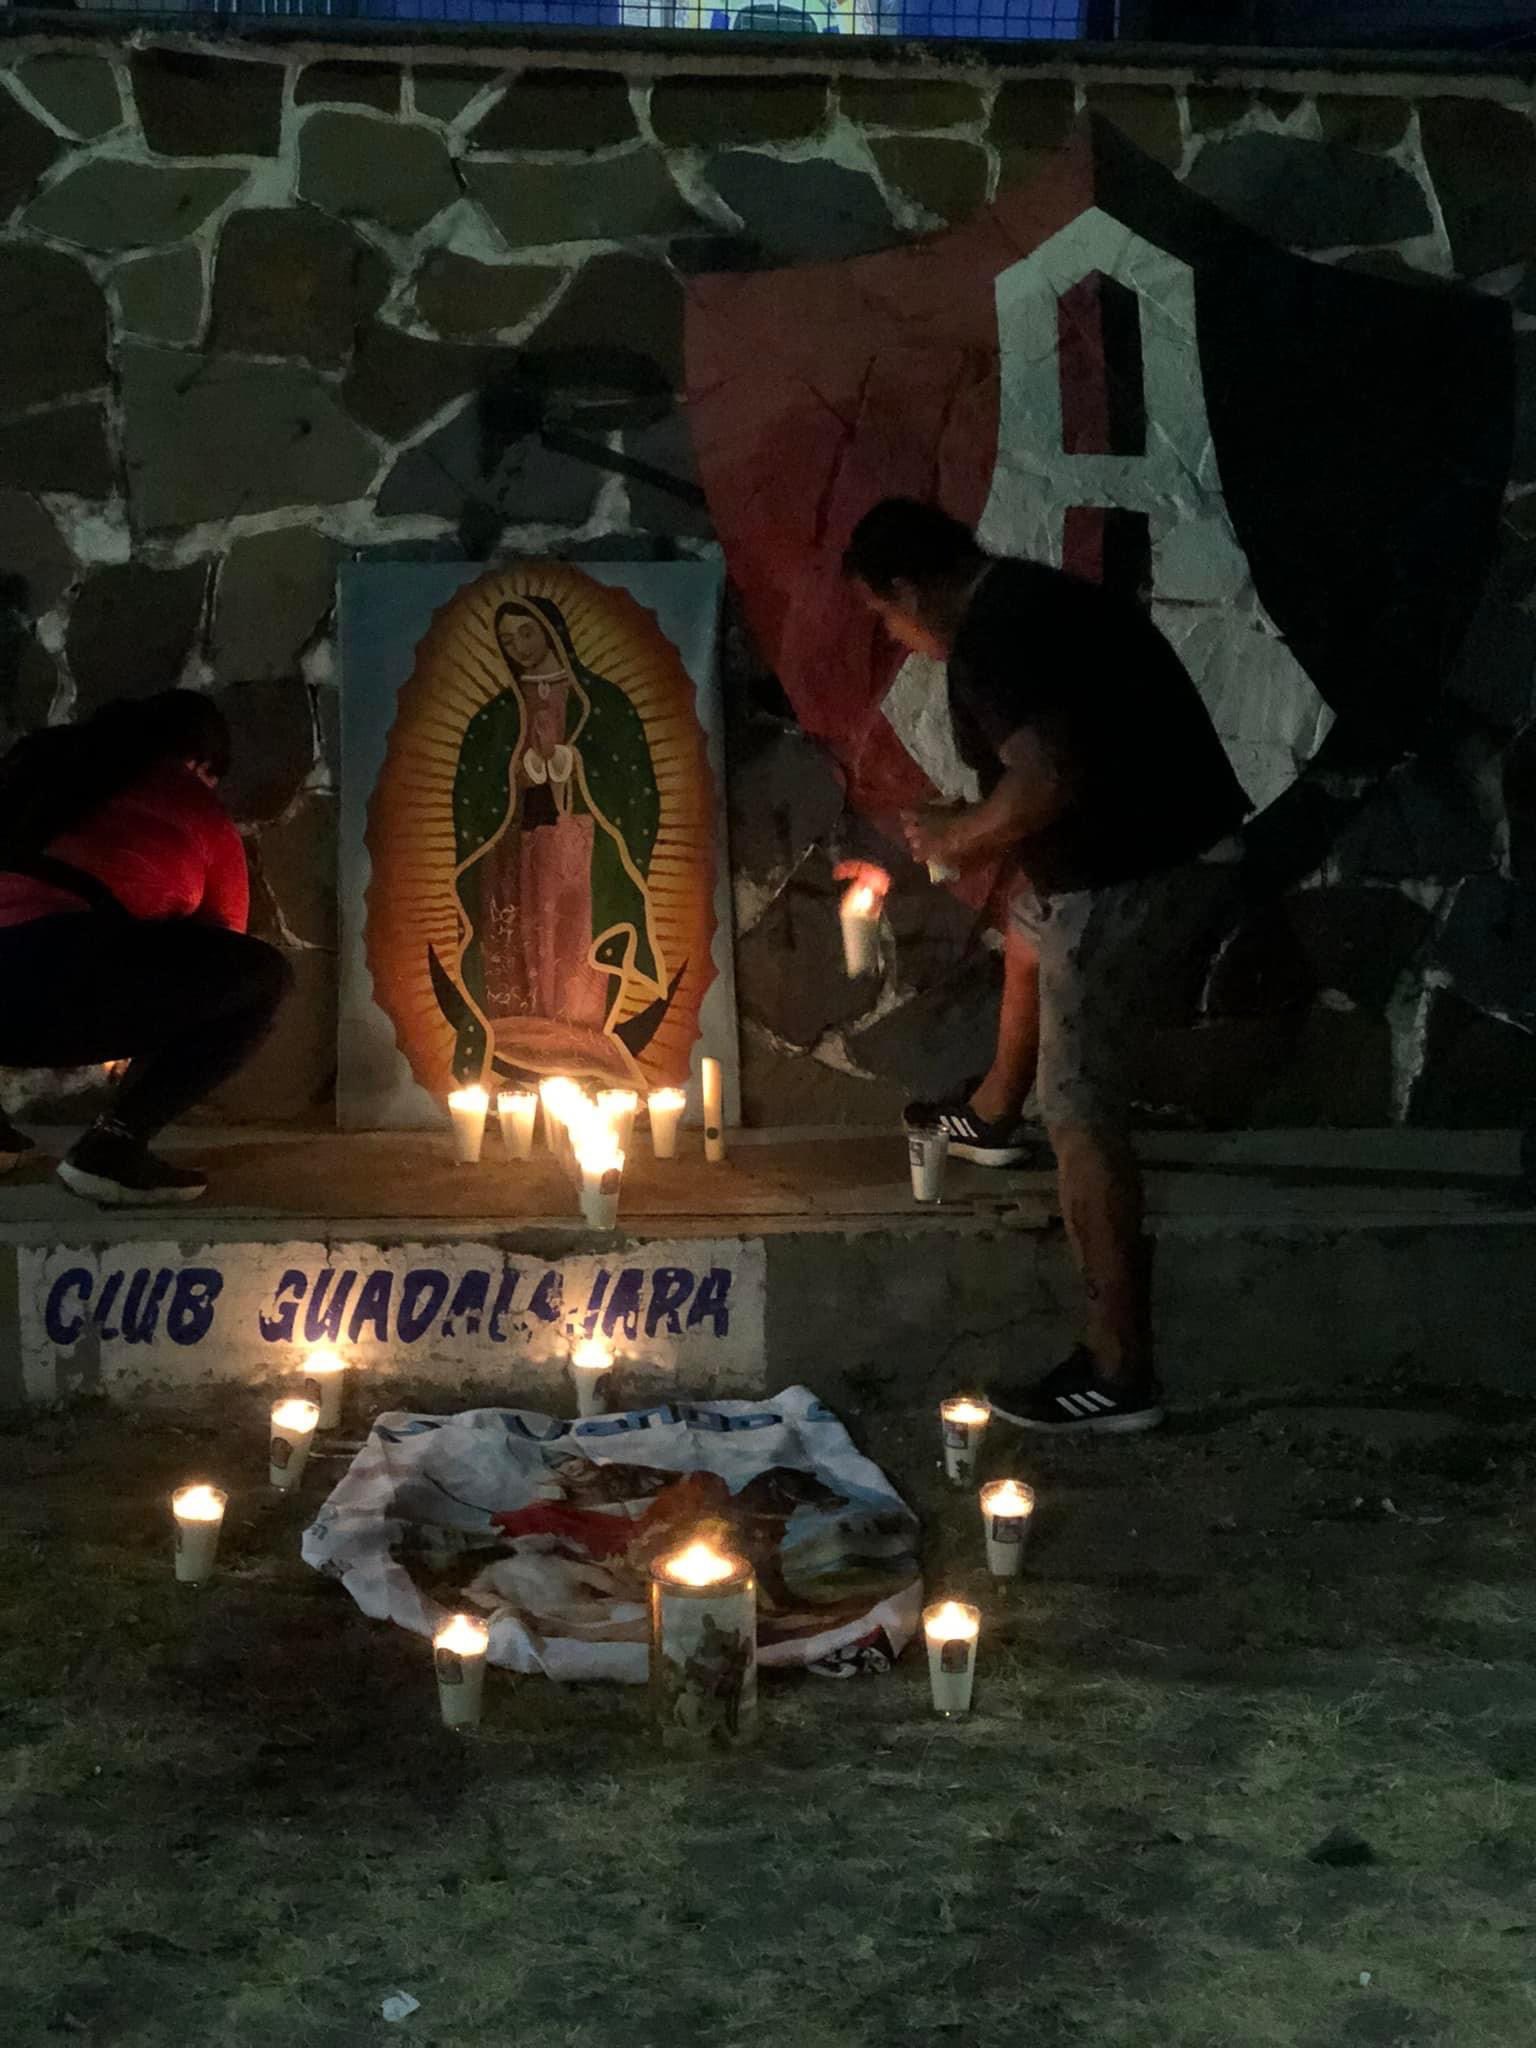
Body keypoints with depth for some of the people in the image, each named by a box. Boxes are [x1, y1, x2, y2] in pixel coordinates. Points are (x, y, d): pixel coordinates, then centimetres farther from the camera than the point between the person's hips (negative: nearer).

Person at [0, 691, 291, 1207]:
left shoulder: (48, 764, 34)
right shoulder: (199, 814, 19)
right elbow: (222, 950, 30)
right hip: (48, 975, -7)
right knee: (262, 976, 6)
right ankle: (115, 1144, -3)